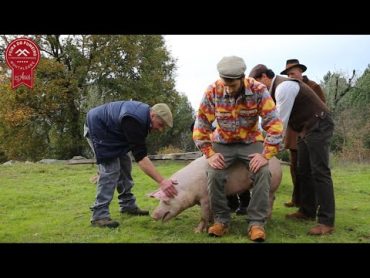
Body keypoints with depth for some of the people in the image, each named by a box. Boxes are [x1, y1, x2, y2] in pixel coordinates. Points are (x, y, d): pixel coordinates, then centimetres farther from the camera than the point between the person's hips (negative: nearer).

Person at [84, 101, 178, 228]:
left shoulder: (145, 112, -7)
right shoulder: (134, 121, -36)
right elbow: (141, 157, -41)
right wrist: (161, 181, -45)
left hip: (111, 131, 10)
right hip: (97, 128, -10)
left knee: (124, 164, 7)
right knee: (110, 169, -18)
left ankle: (128, 205, 16)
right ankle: (99, 215, -16)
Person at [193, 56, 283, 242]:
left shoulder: (258, 90, -22)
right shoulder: (213, 92, -19)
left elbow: (274, 124, -20)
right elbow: (201, 126, -11)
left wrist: (266, 154, -26)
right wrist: (209, 154, -17)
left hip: (251, 141, 0)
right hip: (223, 142, 1)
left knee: (262, 173, -24)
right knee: (214, 175, -22)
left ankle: (257, 223, -13)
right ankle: (221, 220, -3)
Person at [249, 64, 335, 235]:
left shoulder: (284, 87, -20)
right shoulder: (275, 89, 12)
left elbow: (281, 122, -20)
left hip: (318, 126, -11)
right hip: (306, 129, 11)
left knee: (319, 172, -14)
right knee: (304, 171, 12)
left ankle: (326, 222, -13)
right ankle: (307, 212, 21)